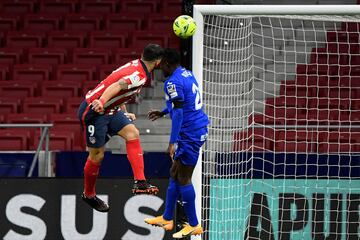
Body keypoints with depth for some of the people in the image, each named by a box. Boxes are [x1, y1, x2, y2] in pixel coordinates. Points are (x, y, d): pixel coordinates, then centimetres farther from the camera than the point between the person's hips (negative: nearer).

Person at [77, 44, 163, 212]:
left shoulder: (136, 66, 7)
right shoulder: (139, 76, -23)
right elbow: (116, 86, -40)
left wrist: (124, 113, 30)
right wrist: (102, 102, -57)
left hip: (110, 110, 9)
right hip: (94, 110, -9)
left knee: (132, 133, -9)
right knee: (97, 156, 3)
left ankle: (140, 182, -15)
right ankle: (88, 195, 24)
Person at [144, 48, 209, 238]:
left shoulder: (173, 82, -17)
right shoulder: (187, 74, 12)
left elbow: (178, 112, -23)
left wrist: (172, 142, -25)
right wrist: (163, 112, 37)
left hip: (190, 134, -10)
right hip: (200, 128, 10)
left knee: (183, 178, -3)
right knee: (175, 173, 17)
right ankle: (167, 218, 24)